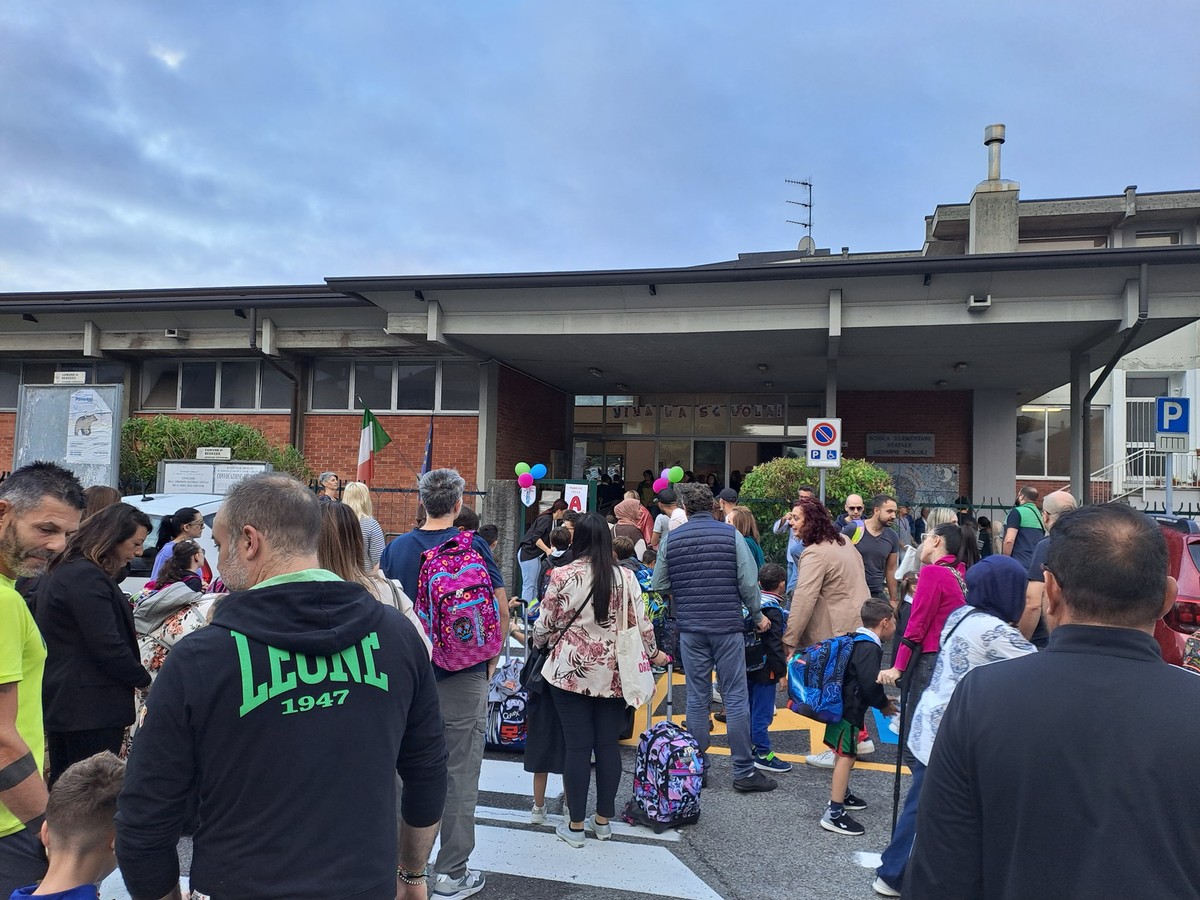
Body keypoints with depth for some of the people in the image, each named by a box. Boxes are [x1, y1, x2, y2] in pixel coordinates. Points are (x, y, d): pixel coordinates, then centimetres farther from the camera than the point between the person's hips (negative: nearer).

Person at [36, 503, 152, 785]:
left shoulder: (62, 571, 14)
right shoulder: (87, 577, -19)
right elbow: (108, 647, -22)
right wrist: (146, 680, -8)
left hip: (61, 703, 10)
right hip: (90, 708, -10)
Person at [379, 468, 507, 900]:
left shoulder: (397, 547, 0)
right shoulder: (473, 545, -10)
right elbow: (501, 610, -11)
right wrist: (492, 659, 3)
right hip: (462, 674, -4)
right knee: (460, 775, 7)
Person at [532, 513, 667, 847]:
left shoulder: (563, 576, -9)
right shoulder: (625, 577, -3)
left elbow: (545, 625, -1)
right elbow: (641, 624, 1)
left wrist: (537, 643, 21)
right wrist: (653, 654, 19)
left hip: (571, 672, -2)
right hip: (612, 675, 2)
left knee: (577, 746, 5)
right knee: (608, 745, 12)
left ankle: (576, 825, 16)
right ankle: (603, 819, 25)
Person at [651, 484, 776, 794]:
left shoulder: (670, 539, 0)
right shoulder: (731, 535, -4)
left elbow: (659, 587, 2)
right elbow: (748, 582, -7)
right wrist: (758, 616, 8)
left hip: (690, 628, 2)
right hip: (728, 626, -2)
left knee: (697, 698, 10)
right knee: (736, 698, 4)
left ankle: (697, 768, 17)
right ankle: (744, 772, 9)